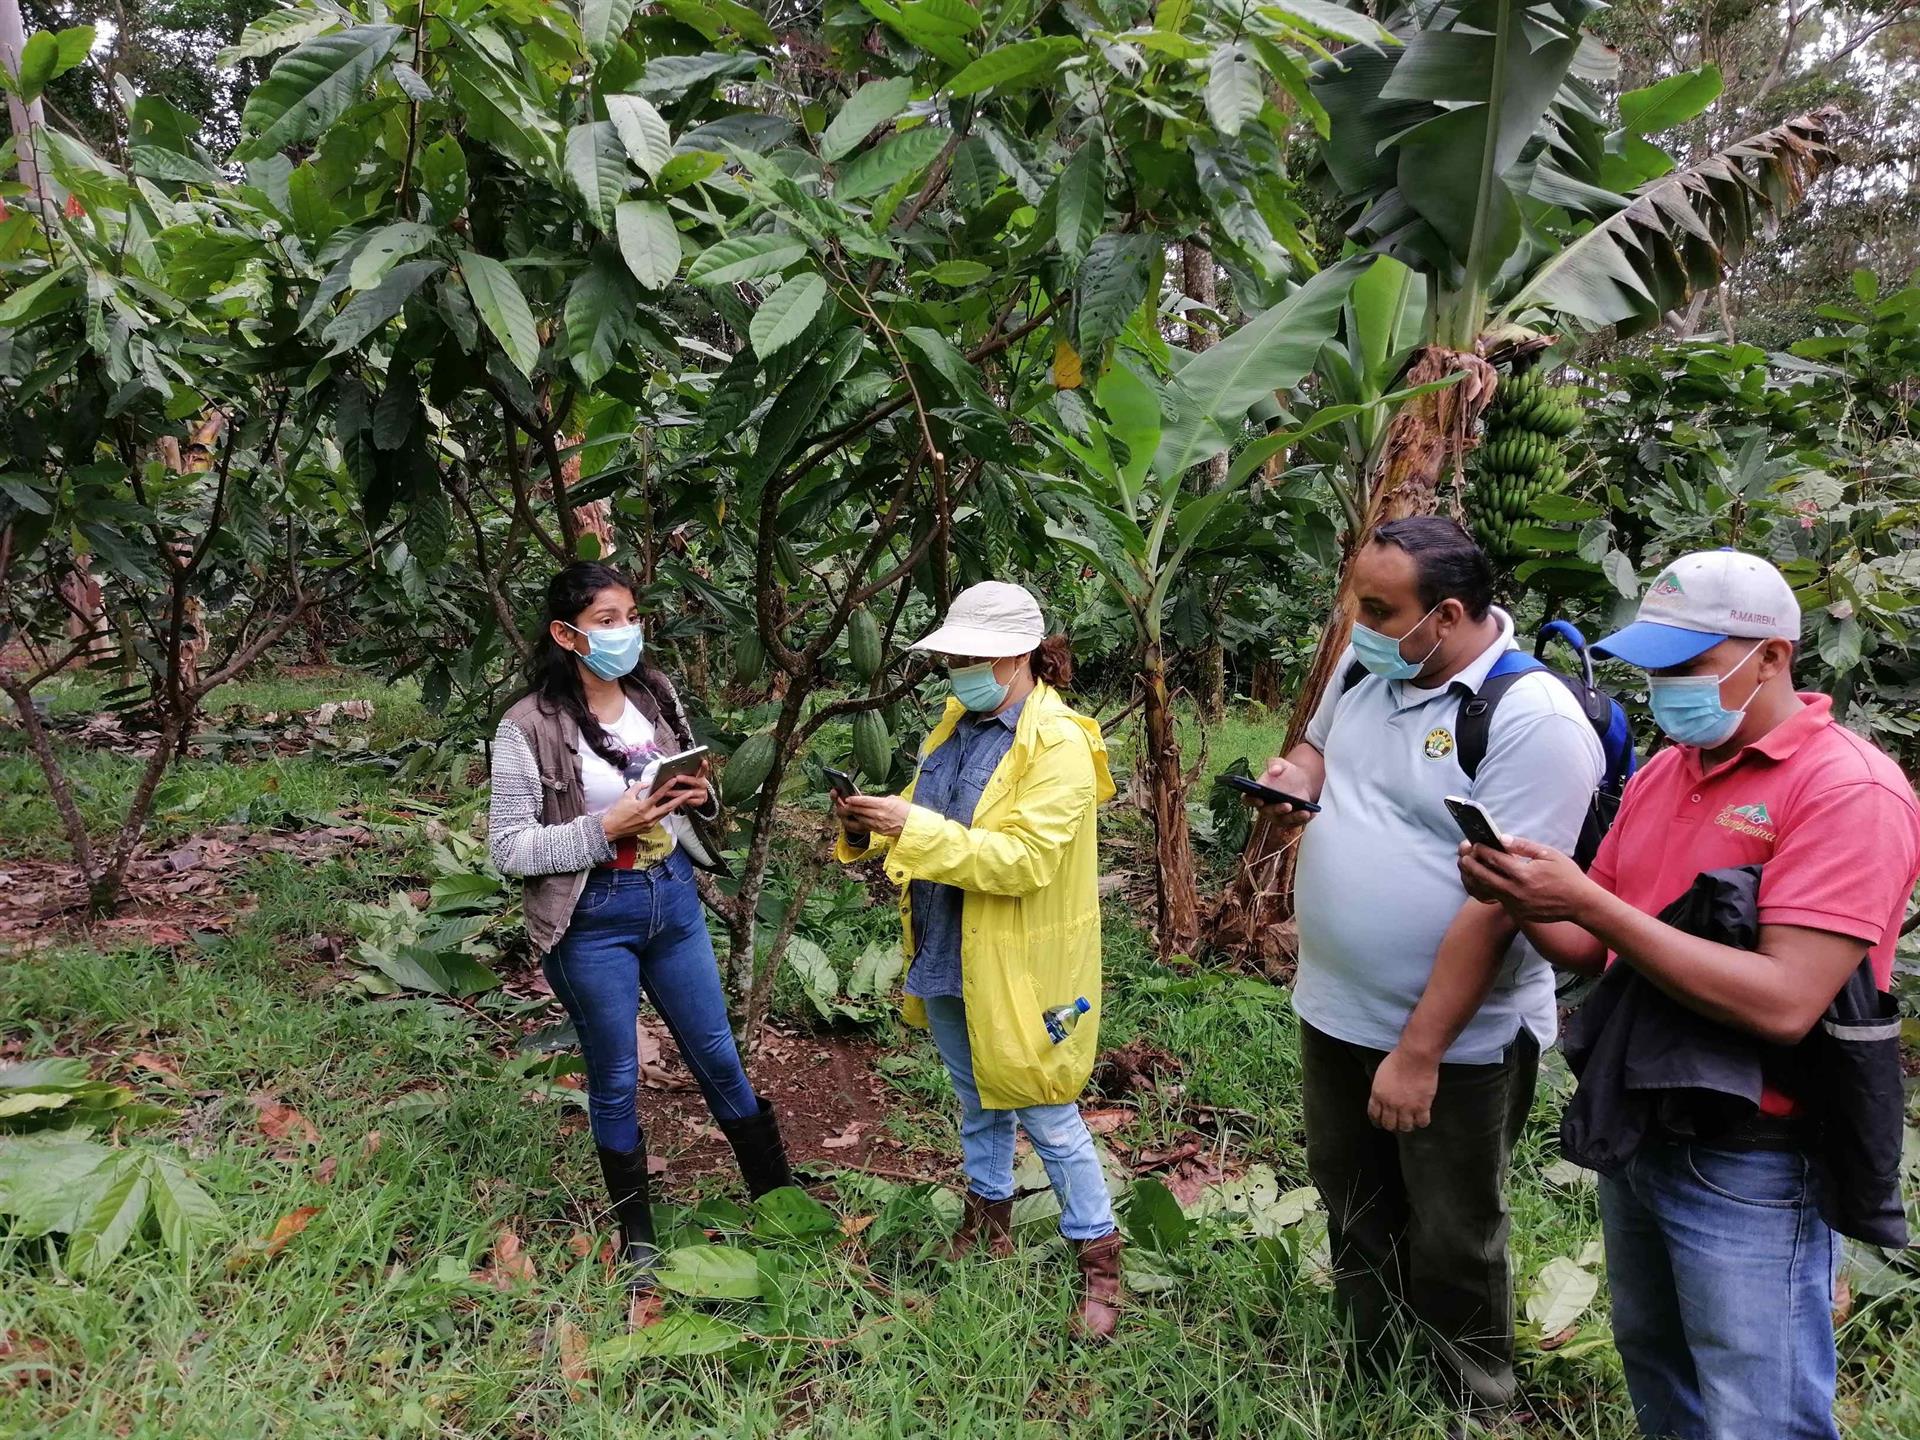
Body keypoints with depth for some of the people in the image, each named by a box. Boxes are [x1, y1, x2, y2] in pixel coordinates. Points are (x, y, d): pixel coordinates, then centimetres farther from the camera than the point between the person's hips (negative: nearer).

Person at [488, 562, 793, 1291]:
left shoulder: (657, 696, 1)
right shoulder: (529, 728, -14)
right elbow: (508, 848, -13)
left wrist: (698, 794, -9)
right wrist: (604, 828, -23)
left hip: (673, 896, 4)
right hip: (593, 917, -4)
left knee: (717, 1054, 15)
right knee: (615, 1080, 12)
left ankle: (777, 1194, 33)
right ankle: (636, 1233, 32)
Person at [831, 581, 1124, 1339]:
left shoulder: (1058, 742, -20)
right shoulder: (958, 722, 5)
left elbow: (1024, 860, -28)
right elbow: (934, 823, 11)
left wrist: (914, 829, -32)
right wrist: (872, 825, -10)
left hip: (1017, 966, -7)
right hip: (947, 954, 7)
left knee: (1045, 1112, 4)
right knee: (976, 1097, 23)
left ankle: (1098, 1254, 21)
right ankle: (989, 1210, 43)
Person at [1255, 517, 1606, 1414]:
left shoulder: (1533, 721, -23)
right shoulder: (1366, 668, 0)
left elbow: (1494, 904, -26)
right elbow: (1321, 741, 21)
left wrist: (1418, 1053, -24)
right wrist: (1300, 776, -4)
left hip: (1457, 1040, -7)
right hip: (1334, 1010, 7)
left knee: (1451, 1245, 12)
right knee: (1354, 1210, 23)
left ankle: (1471, 1411, 38)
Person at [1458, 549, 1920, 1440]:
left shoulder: (1848, 790, -18)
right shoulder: (1665, 771, 5)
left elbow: (1782, 1004, -28)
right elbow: (1593, 949, 8)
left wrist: (1587, 899, -30)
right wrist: (1523, 900, -14)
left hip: (1751, 1170, -7)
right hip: (1636, 1134, 7)